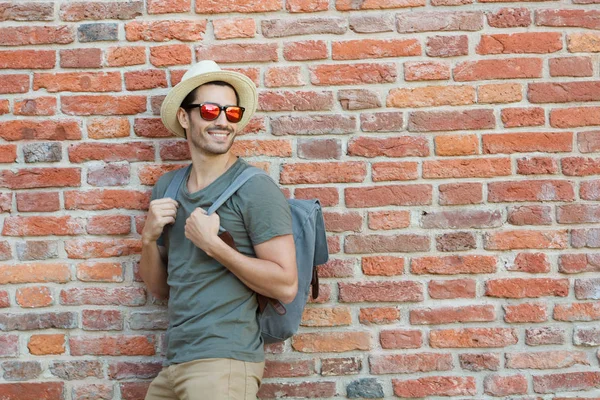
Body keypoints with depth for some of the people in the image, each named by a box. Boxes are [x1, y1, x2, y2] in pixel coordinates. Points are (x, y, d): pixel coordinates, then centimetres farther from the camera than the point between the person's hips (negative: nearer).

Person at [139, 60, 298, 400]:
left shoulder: (255, 188, -10)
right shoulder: (167, 187, 8)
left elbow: (286, 286, -16)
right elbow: (160, 288, 12)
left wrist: (212, 244, -19)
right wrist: (149, 237, -5)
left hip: (224, 362, -6)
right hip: (175, 362, 6)